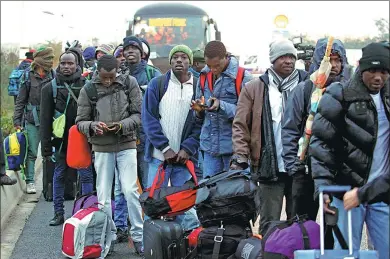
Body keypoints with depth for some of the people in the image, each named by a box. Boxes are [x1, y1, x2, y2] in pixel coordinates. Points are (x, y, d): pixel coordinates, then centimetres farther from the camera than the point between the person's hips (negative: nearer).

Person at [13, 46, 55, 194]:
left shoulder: (53, 76, 2)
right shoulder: (28, 76, 0)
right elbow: (21, 100, 4)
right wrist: (17, 121, -1)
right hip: (32, 120, -1)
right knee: (32, 152, 2)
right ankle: (30, 182, 10)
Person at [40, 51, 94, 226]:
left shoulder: (86, 85, 0)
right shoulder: (50, 87, 4)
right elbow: (45, 119, 4)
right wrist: (46, 146, 0)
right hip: (61, 139, 2)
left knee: (86, 175, 0)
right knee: (59, 176, 9)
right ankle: (58, 213, 17)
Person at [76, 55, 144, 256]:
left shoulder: (129, 83, -4)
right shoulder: (88, 90, -3)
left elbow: (138, 114, -2)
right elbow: (80, 121, 1)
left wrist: (122, 125, -19)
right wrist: (93, 126, -20)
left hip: (126, 144, -1)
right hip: (102, 148, 1)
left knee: (130, 190, -6)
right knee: (103, 196, 4)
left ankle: (138, 236, 7)